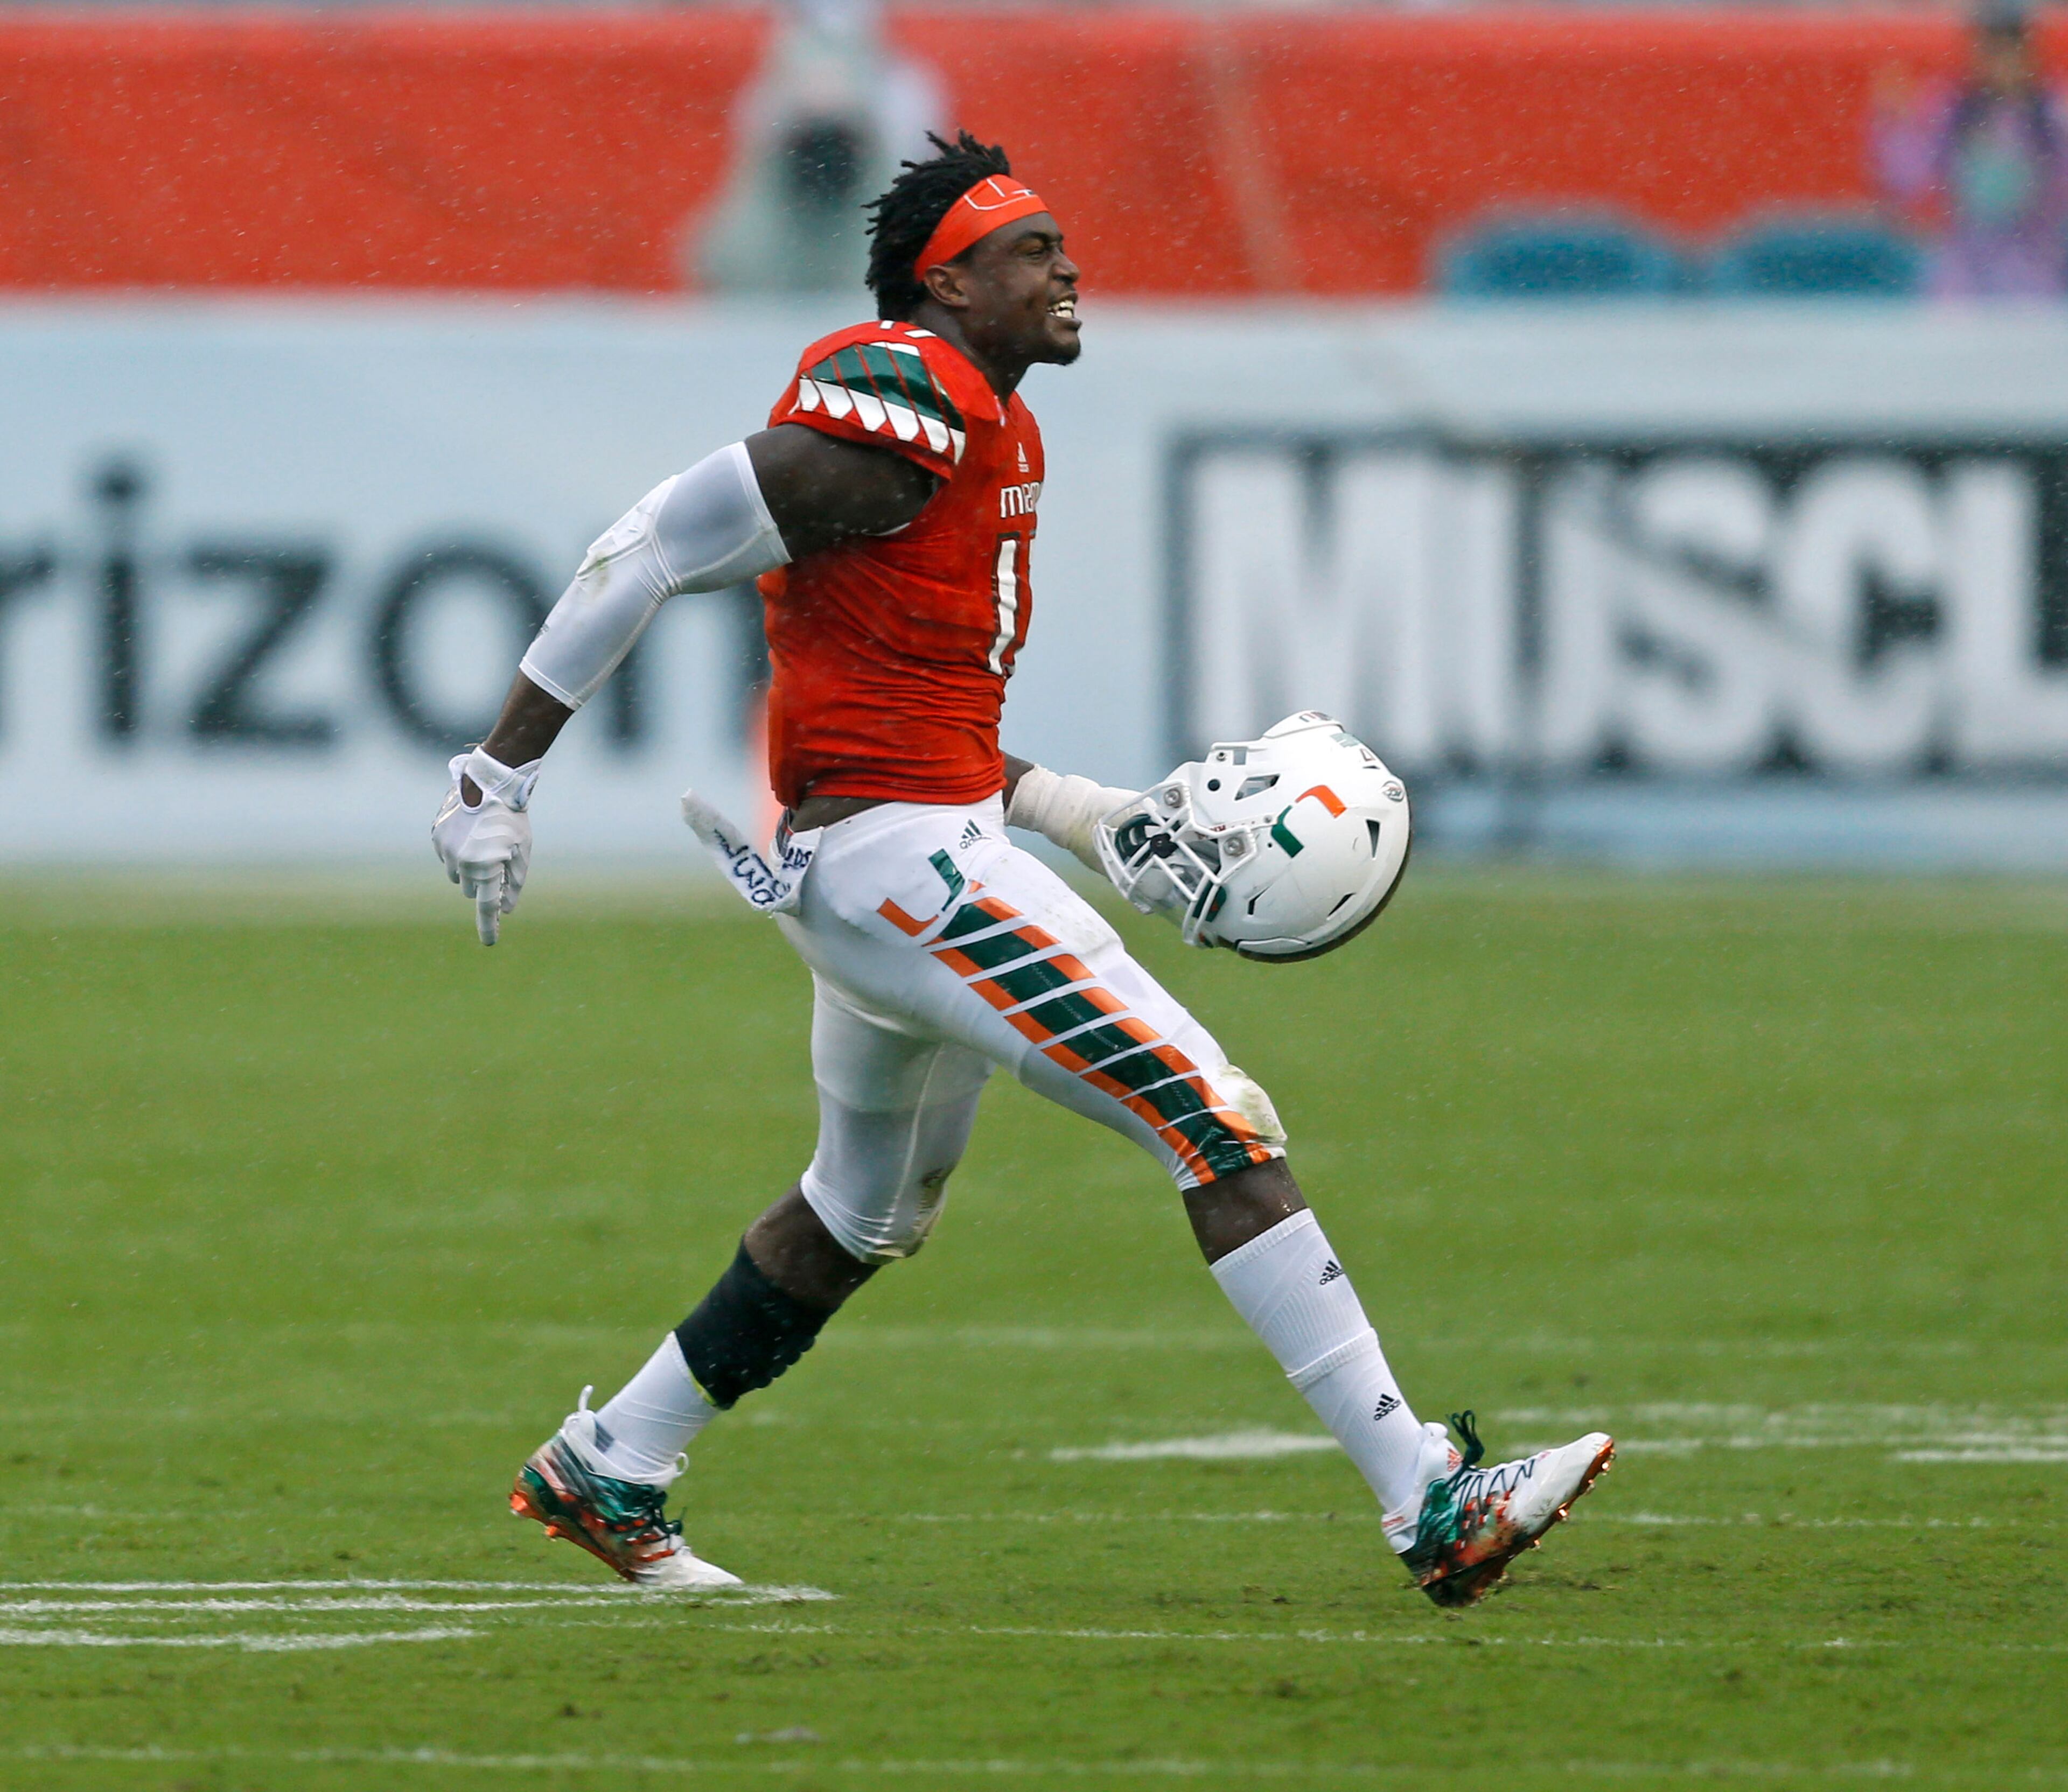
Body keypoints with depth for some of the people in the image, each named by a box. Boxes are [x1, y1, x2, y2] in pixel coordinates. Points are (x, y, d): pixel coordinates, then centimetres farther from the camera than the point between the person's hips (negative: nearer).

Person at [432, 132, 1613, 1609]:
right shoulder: (905, 415, -16)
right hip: (898, 861, -11)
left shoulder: (997, 432, 16)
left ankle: (608, 1472, 38)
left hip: (923, 837, 11)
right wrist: (505, 765, -17)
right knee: (1222, 1128, -12)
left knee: (871, 1210, 29)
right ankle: (1427, 1501, -14)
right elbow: (659, 547, -17)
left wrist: (1088, 817, 17)